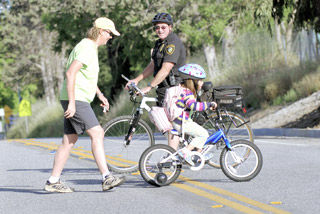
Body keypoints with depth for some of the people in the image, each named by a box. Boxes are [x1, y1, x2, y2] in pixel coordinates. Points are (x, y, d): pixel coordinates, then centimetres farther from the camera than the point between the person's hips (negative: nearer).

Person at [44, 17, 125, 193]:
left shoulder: (91, 48, 19)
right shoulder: (86, 48, -14)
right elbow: (70, 73, -23)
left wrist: (100, 95, 28)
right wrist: (72, 103, -25)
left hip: (78, 100, 11)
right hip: (75, 100, -11)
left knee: (69, 141, 8)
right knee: (97, 133, -14)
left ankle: (53, 181, 9)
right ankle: (107, 178, -17)